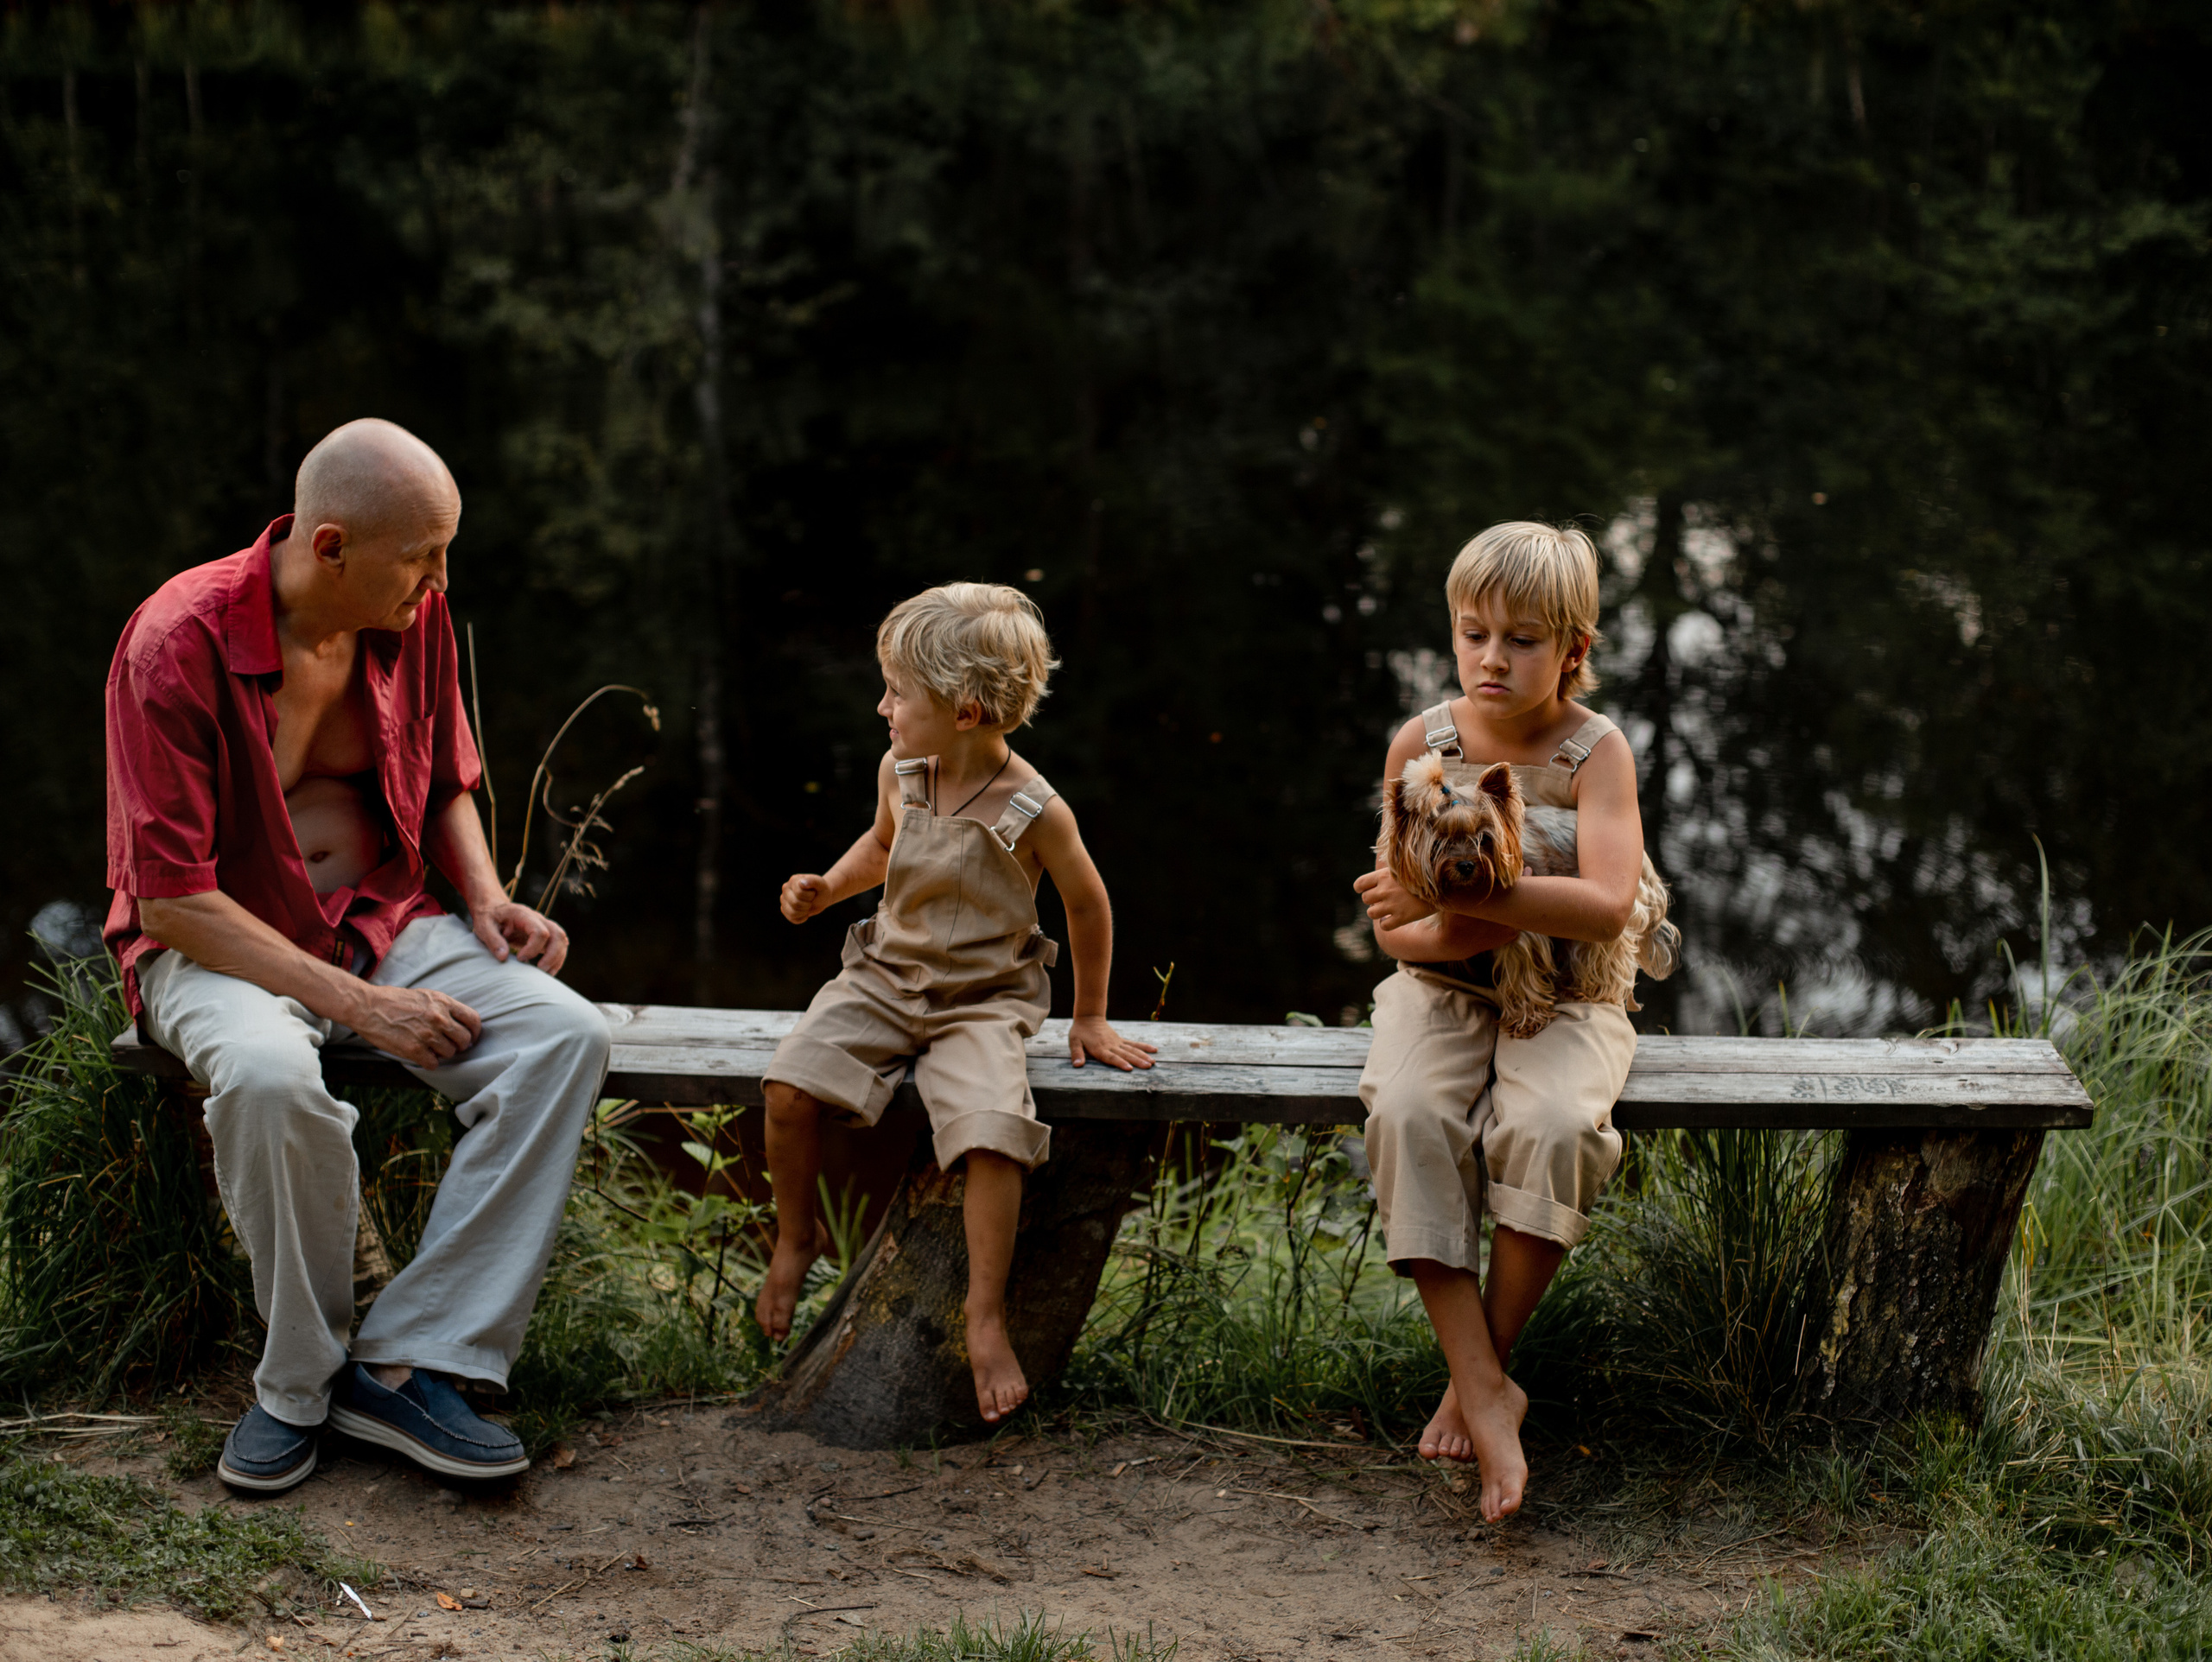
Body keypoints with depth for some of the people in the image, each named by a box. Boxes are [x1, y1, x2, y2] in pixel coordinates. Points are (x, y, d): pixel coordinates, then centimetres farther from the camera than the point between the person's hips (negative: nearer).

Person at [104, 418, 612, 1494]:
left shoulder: (413, 617, -1)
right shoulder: (178, 643, -20)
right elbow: (171, 898, -21)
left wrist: (486, 899, -3)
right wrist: (358, 1005, -25)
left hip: (385, 925, 6)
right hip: (219, 945, -5)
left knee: (566, 1036, -22)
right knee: (270, 1076, -40)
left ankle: (403, 1364, -23)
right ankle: (300, 1380, -16)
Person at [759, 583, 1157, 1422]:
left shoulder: (1034, 812, -16)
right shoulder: (900, 773, -2)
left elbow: (1088, 909, 1)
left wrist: (1090, 1021, 10)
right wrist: (827, 887, 3)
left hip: (982, 1000, -4)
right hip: (885, 979, 4)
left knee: (993, 1130, -30)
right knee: (790, 1086, -21)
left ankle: (985, 1317, -16)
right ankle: (795, 1237, 6)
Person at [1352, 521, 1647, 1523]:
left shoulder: (1594, 752, -9)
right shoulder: (1421, 744, -1)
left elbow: (1607, 907, -25)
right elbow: (1393, 927, 2)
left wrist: (1455, 892, -31)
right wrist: (1461, 933, -22)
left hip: (1563, 1001, -2)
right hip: (1441, 990, 2)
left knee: (1552, 1125, -33)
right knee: (1407, 1115, -30)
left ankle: (1484, 1367, -13)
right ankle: (1483, 1390, -25)